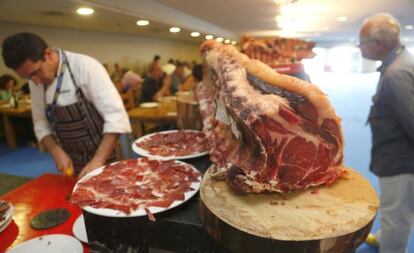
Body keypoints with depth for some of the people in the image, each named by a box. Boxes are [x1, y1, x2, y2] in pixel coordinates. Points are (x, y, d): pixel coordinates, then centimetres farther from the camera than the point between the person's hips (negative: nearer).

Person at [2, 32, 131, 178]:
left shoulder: (86, 67, -20)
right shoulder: (36, 81, -1)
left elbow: (116, 116, -25)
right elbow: (41, 124, 7)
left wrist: (98, 160, -29)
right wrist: (57, 152, -10)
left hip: (104, 158, -5)